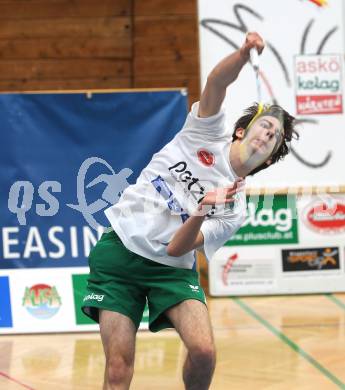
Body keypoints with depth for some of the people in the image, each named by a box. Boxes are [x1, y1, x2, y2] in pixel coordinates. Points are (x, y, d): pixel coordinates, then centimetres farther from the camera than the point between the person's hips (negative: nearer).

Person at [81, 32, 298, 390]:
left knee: (203, 351, -20)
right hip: (119, 249, -1)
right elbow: (216, 83, -16)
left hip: (169, 268, 1)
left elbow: (177, 249, -9)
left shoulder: (234, 208, 2)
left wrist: (201, 211, -27)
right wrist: (245, 52, -35)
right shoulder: (209, 132, 2)